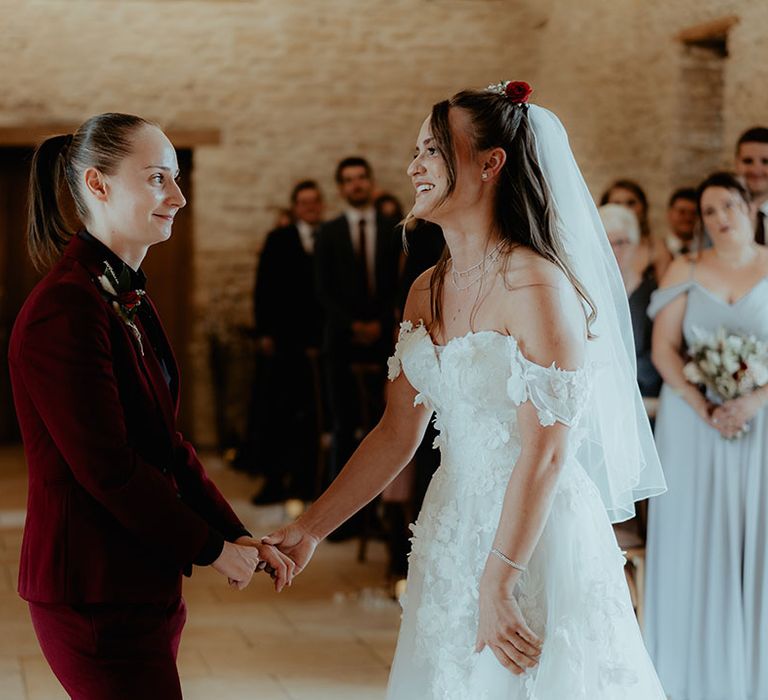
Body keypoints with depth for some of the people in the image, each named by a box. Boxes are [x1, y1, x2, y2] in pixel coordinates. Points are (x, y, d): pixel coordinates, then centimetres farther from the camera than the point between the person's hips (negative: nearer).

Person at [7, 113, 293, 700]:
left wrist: (236, 536, 5)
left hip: (142, 583, 9)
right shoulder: (66, 310, -18)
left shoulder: (128, 300, 14)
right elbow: (108, 469, -20)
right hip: (96, 596, -9)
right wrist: (210, 547, -10)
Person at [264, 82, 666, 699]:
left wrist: (497, 584, -20)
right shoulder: (427, 292, 7)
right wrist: (310, 530, 8)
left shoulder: (538, 286, -17)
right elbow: (398, 434, 11)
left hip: (534, 541, -7)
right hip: (450, 533, 7)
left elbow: (545, 453, -20)